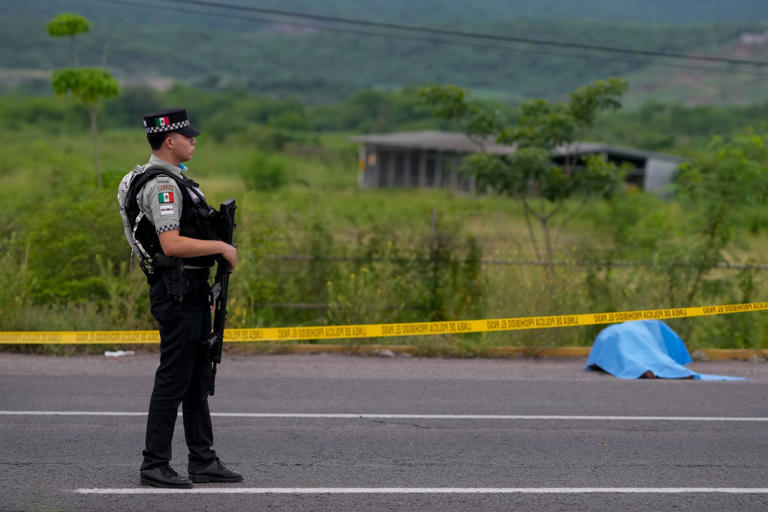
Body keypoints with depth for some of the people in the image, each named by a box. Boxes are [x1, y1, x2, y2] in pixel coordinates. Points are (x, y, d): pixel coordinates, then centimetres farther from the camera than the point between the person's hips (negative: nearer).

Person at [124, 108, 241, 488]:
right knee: (173, 381, -6)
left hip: (191, 291, 11)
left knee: (198, 378, 13)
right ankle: (155, 466, 0)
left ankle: (202, 460, 18)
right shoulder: (162, 185, -17)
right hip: (176, 291, -11)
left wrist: (205, 290, 22)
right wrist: (221, 247, -17)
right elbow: (172, 244, -26)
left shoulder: (171, 179, 17)